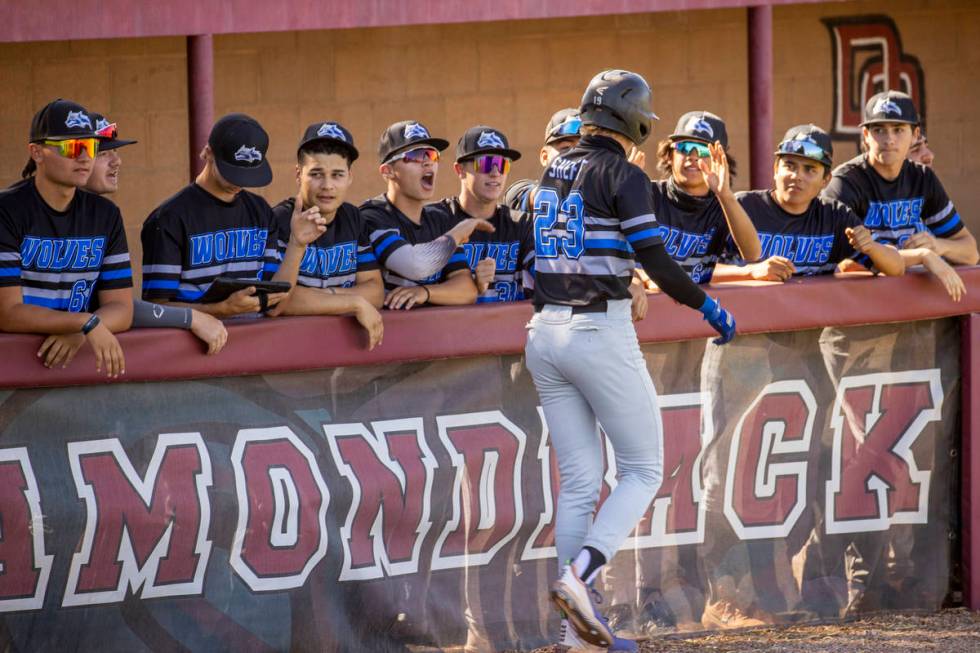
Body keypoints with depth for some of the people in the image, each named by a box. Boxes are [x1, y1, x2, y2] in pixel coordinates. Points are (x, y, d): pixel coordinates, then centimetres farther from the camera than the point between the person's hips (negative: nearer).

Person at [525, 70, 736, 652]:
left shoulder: (554, 173, 13)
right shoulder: (623, 176, -8)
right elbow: (657, 263, -15)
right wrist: (709, 306, -4)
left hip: (546, 335, 7)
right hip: (602, 335, -7)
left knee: (579, 482, 8)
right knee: (644, 469, 3)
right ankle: (579, 576, -17)